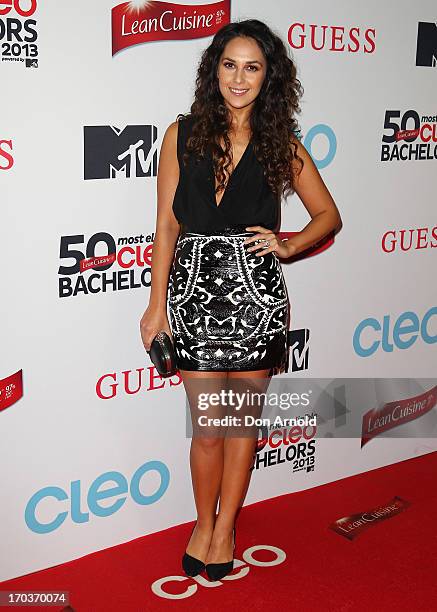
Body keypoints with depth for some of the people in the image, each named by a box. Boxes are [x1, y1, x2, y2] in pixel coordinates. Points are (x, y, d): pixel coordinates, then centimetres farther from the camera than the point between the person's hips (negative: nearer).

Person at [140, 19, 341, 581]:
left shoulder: (281, 144, 3)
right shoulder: (183, 135, 1)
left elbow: (328, 214, 12)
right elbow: (167, 224, 2)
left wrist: (287, 244, -6)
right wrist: (158, 303, 0)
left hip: (257, 294, 1)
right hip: (195, 291, -1)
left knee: (244, 418, 10)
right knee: (208, 425, 5)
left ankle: (225, 528, 29)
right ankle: (203, 524, 29)